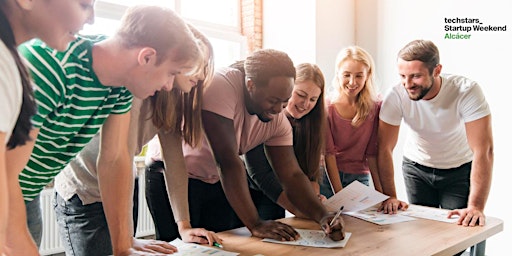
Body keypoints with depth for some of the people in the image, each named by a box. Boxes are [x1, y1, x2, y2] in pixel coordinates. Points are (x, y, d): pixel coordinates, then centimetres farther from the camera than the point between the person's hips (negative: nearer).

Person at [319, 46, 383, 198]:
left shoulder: (375, 108, -1)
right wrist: (339, 194, -17)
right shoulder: (327, 107, -8)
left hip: (359, 178, 2)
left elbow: (372, 153, -1)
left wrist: (379, 191, -7)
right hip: (328, 177, -1)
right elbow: (328, 153, -10)